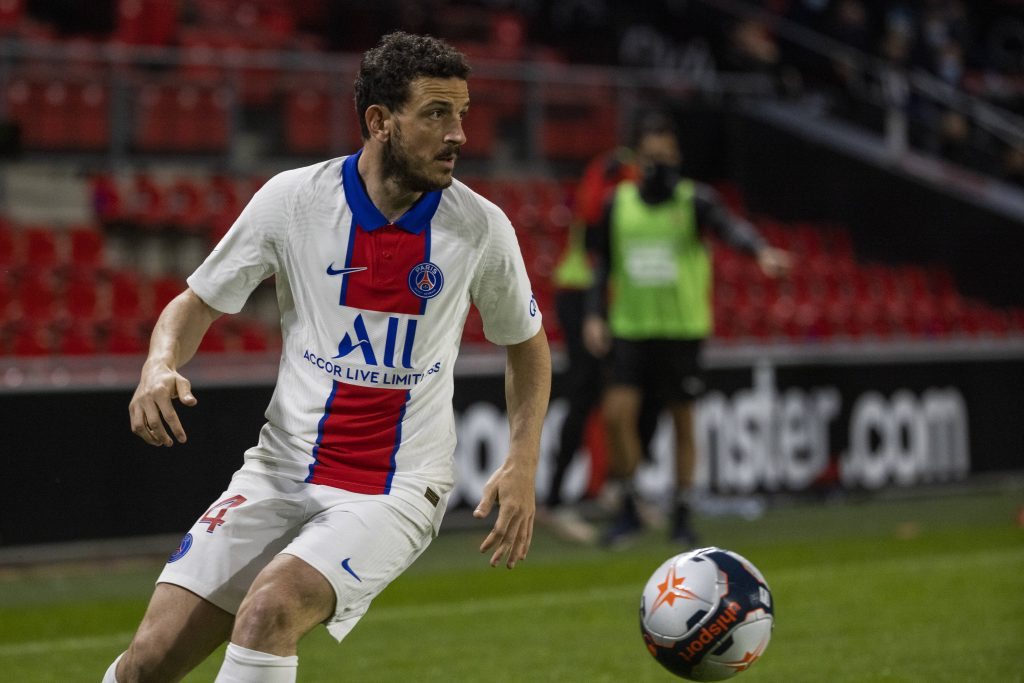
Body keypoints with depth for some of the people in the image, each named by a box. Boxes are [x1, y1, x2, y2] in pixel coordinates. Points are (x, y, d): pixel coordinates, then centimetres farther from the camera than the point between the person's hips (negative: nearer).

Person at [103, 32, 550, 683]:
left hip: (397, 490, -2)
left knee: (271, 608, -29)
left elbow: (527, 343, 12)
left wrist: (523, 464, -1)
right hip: (281, 474, 2)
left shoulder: (481, 227, -4)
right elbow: (197, 303, 6)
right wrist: (160, 366, -15)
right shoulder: (293, 198, -5)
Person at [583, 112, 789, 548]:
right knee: (618, 412, -12)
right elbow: (603, 263, 14)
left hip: (683, 329, -2)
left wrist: (762, 251, -47)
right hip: (631, 329, 2)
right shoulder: (619, 203, 4)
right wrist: (594, 316, 2)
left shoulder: (694, 200, -6)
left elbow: (730, 226, -26)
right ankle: (628, 508, 4)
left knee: (683, 423, 4)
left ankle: (681, 516, 16)